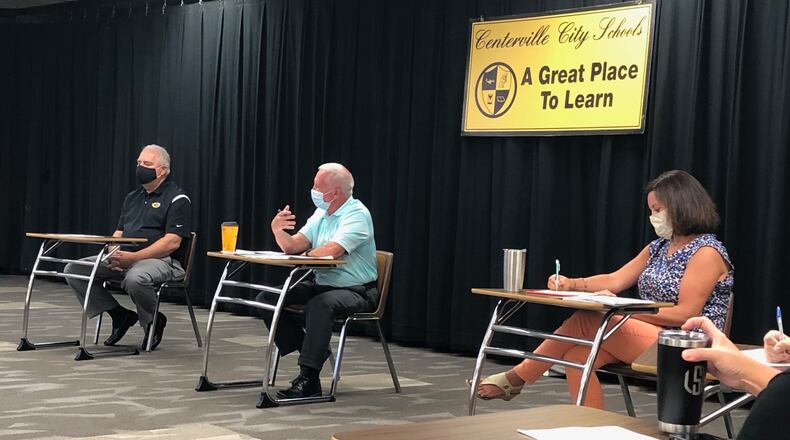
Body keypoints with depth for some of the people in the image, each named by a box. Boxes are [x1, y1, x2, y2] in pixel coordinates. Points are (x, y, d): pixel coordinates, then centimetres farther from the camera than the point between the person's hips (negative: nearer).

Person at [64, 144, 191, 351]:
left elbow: (172, 242, -14)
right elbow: (119, 232, 21)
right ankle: (120, 315, 0)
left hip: (162, 260, -8)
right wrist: (113, 254, -4)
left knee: (134, 278, -41)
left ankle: (153, 321, -9)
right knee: (74, 269, -8)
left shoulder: (177, 199, -5)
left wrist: (133, 257, -20)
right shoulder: (132, 198, 21)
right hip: (123, 258, 8)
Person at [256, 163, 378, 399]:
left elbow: (330, 251, -27)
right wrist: (277, 229, -17)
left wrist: (306, 255, -8)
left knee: (319, 304, -39)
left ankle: (308, 380, -35)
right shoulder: (321, 214, 10)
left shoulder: (357, 214, -14)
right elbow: (292, 247, 4)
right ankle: (307, 347, 2)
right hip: (321, 285, 8)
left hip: (357, 291, -8)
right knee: (267, 298, -5)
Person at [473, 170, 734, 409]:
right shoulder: (659, 247, 17)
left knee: (585, 321, -19)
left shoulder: (707, 252, -9)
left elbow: (686, 314, -17)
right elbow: (614, 280, 12)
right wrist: (571, 285, -5)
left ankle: (516, 378, -6)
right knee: (577, 356, -17)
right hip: (650, 337, 8)